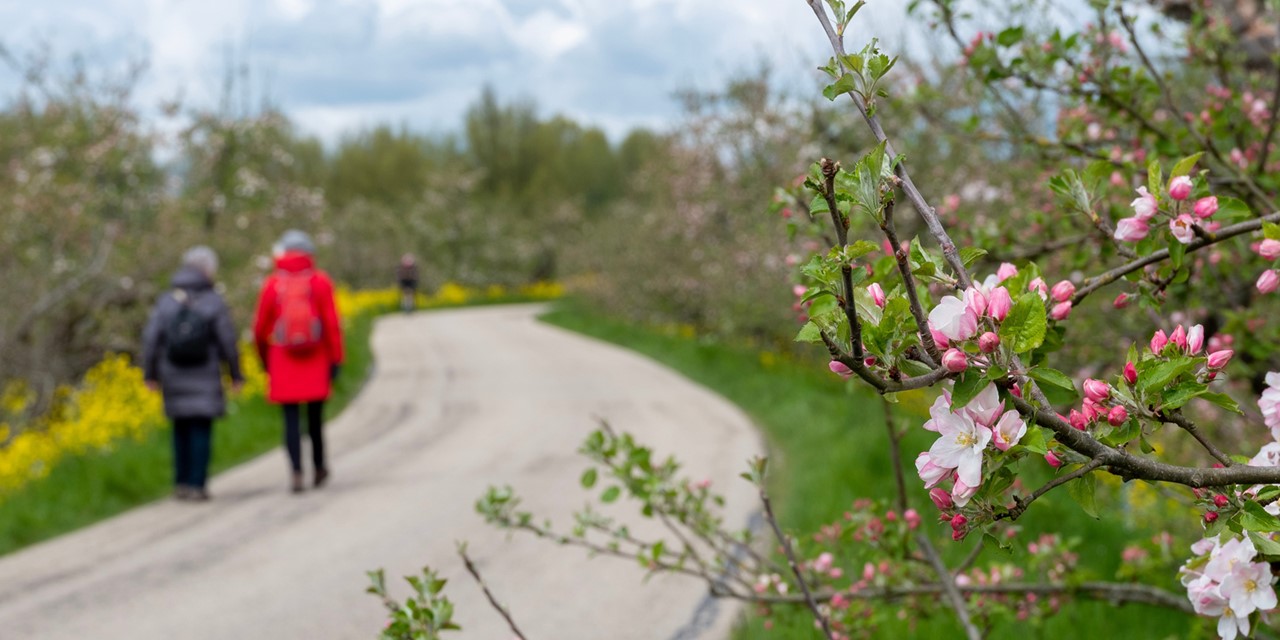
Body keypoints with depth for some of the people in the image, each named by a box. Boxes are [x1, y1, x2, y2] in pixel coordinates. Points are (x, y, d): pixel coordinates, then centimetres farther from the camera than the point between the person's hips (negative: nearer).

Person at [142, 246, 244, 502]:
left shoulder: (166, 301, 0)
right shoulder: (214, 303, -8)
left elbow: (151, 339, -3)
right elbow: (228, 342, -8)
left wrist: (150, 374, 6)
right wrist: (236, 374, 3)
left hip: (174, 377, 3)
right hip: (204, 380, -3)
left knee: (182, 428, 15)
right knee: (202, 430, 0)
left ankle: (181, 483, 14)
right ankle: (197, 485, -4)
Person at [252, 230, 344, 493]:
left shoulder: (272, 284, -1)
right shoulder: (320, 282, -3)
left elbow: (260, 328, 3)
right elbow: (332, 324, -7)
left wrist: (264, 358, 19)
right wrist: (335, 359, -2)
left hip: (284, 363, 0)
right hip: (316, 363, 0)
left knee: (291, 419, 0)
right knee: (315, 415, 14)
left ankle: (297, 473, -10)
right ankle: (319, 467, 27)